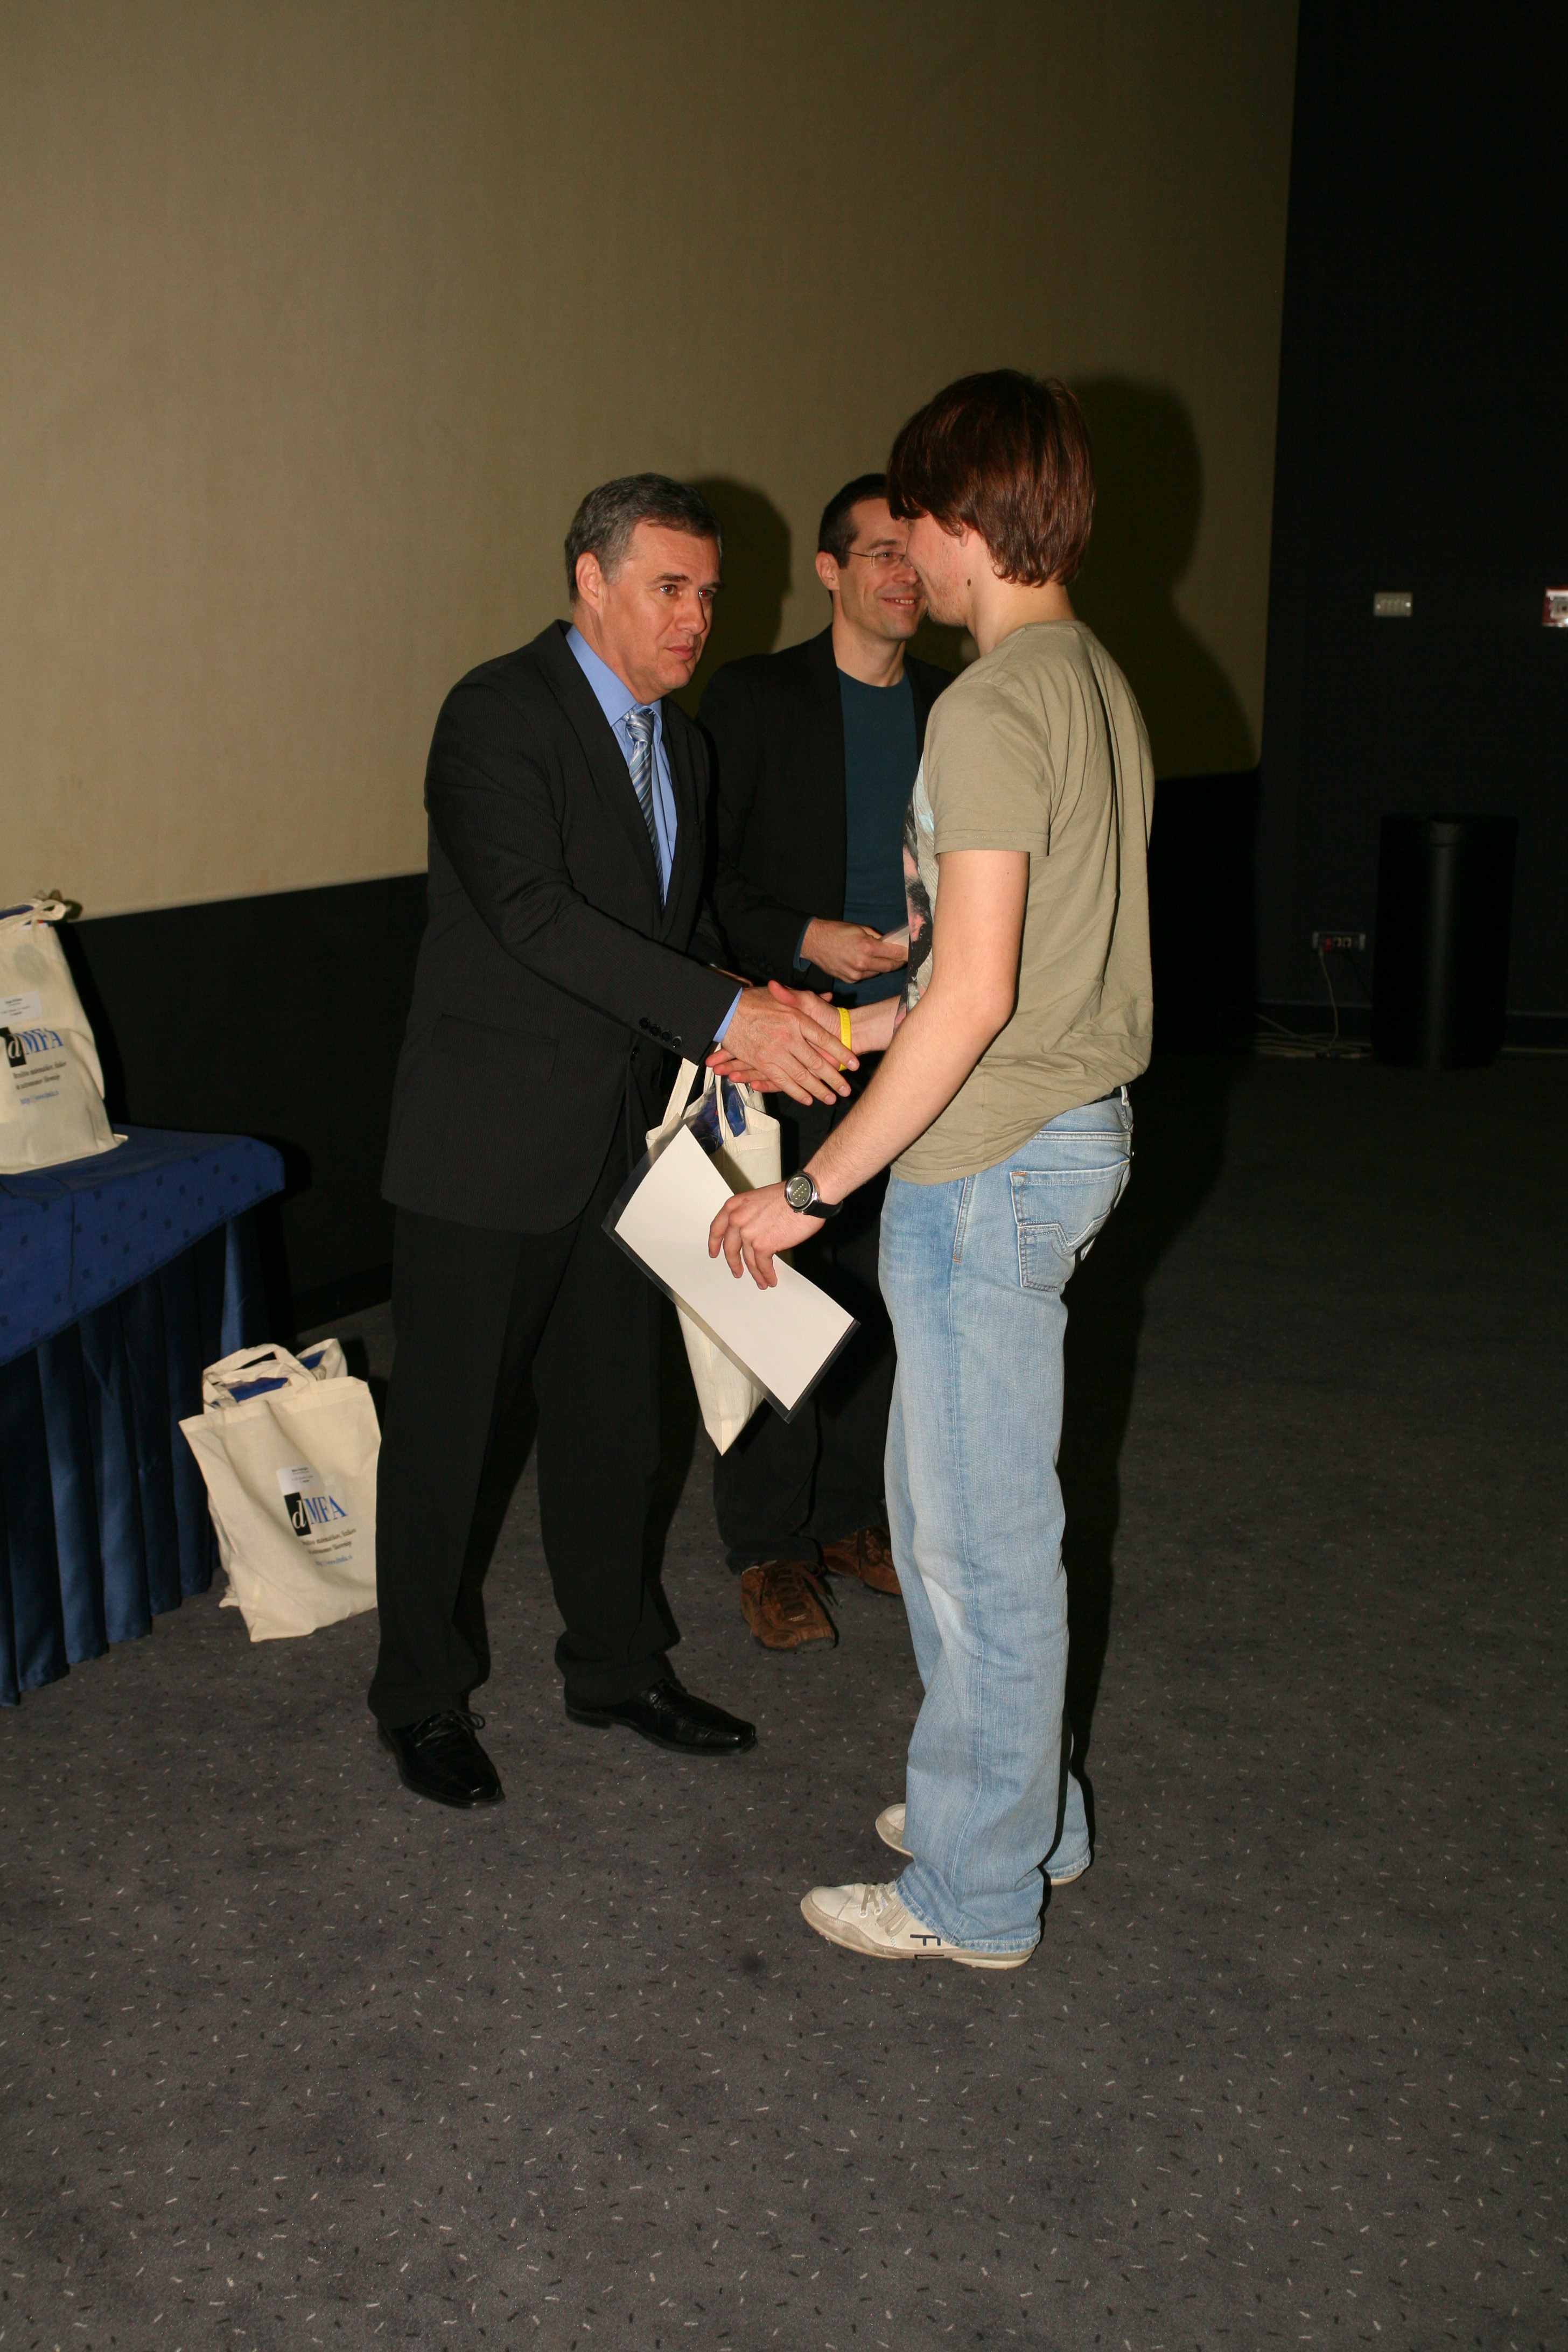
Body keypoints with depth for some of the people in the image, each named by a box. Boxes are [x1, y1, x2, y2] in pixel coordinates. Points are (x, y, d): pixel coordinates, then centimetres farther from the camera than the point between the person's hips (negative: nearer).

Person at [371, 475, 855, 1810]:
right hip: (489, 1145, -7)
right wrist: (726, 1017, -32)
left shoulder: (679, 742, 12)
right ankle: (425, 1694, 22)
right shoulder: (499, 715, -15)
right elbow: (534, 910, -27)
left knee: (614, 1412, 16)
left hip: (623, 1136, 8)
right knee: (448, 1422, 5)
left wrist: (753, 1019, -1)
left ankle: (618, 1663, 33)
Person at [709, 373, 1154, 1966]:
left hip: (990, 1159, -10)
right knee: (960, 1504, 21)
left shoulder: (992, 709, -20)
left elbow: (975, 994, -26)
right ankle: (1025, 1810, 35)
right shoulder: (1095, 681, 11)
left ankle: (976, 1895, 18)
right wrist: (850, 1027, 18)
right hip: (1072, 1122, 10)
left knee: (980, 1534, 3)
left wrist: (814, 1187, -21)